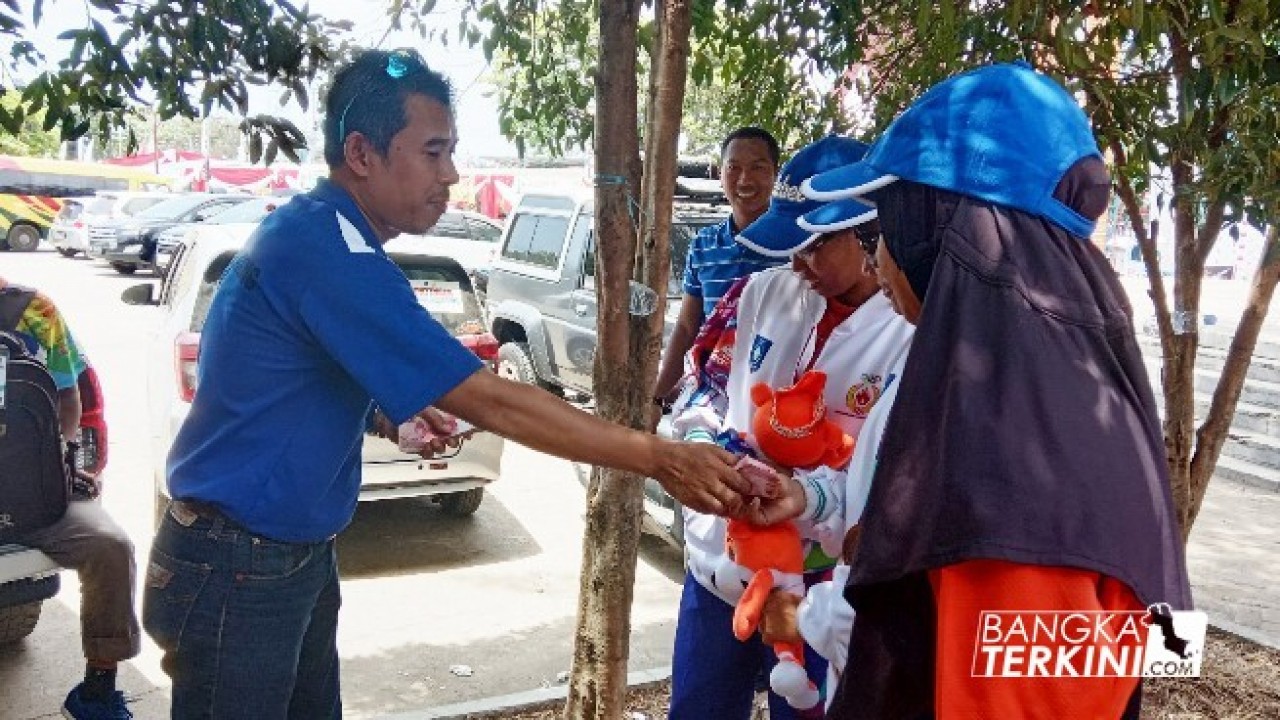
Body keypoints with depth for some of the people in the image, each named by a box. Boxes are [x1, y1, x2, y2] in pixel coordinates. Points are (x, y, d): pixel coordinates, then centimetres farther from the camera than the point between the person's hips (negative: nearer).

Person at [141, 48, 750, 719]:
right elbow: (489, 401, -28)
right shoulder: (329, 253, -26)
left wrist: (396, 407, 5)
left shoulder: (310, 228, 6)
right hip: (234, 570, -9)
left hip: (297, 553, 9)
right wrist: (658, 456, -25)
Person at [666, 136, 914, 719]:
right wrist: (706, 443, -15)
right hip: (716, 562, 5)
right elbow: (702, 383, 6)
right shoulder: (761, 293, -1)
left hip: (819, 584, -4)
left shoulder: (916, 336, -14)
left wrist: (812, 496, -35)